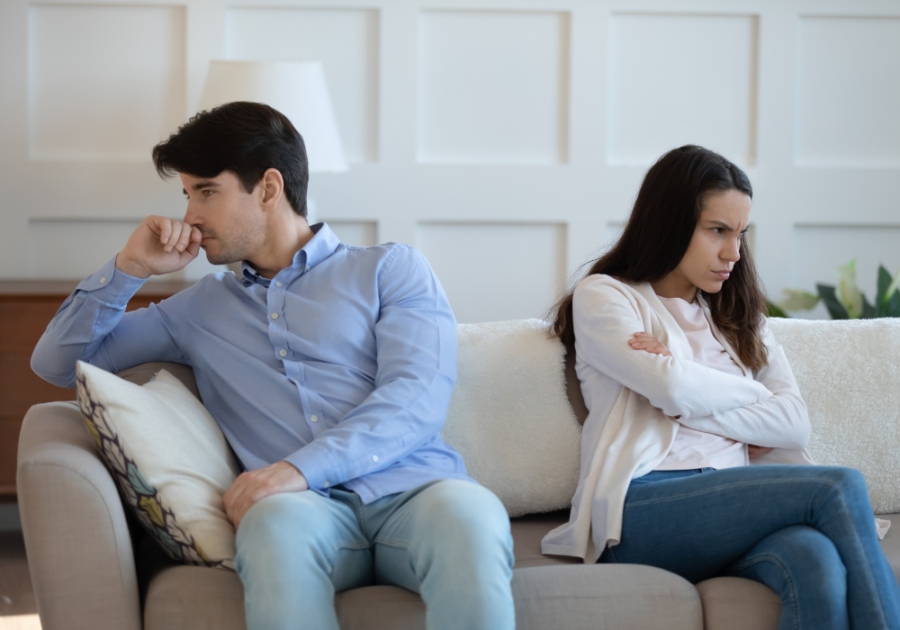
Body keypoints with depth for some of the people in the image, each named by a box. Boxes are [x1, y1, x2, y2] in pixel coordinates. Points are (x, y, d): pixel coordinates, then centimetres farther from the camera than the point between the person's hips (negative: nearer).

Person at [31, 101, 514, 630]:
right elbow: (58, 363, 34)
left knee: (471, 515, -40)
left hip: (413, 491, -1)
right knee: (278, 519, -39)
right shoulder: (202, 308, 30)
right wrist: (131, 268, 19)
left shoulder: (390, 269, 18)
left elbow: (417, 400, 1)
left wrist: (302, 467, -15)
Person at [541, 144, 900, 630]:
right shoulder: (604, 297, 14)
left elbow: (795, 423, 11)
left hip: (734, 508, 4)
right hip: (642, 512, -4)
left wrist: (688, 403, 0)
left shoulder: (737, 316, 29)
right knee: (840, 488, -28)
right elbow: (674, 388, -7)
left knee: (819, 563, -35)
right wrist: (756, 394, 11)